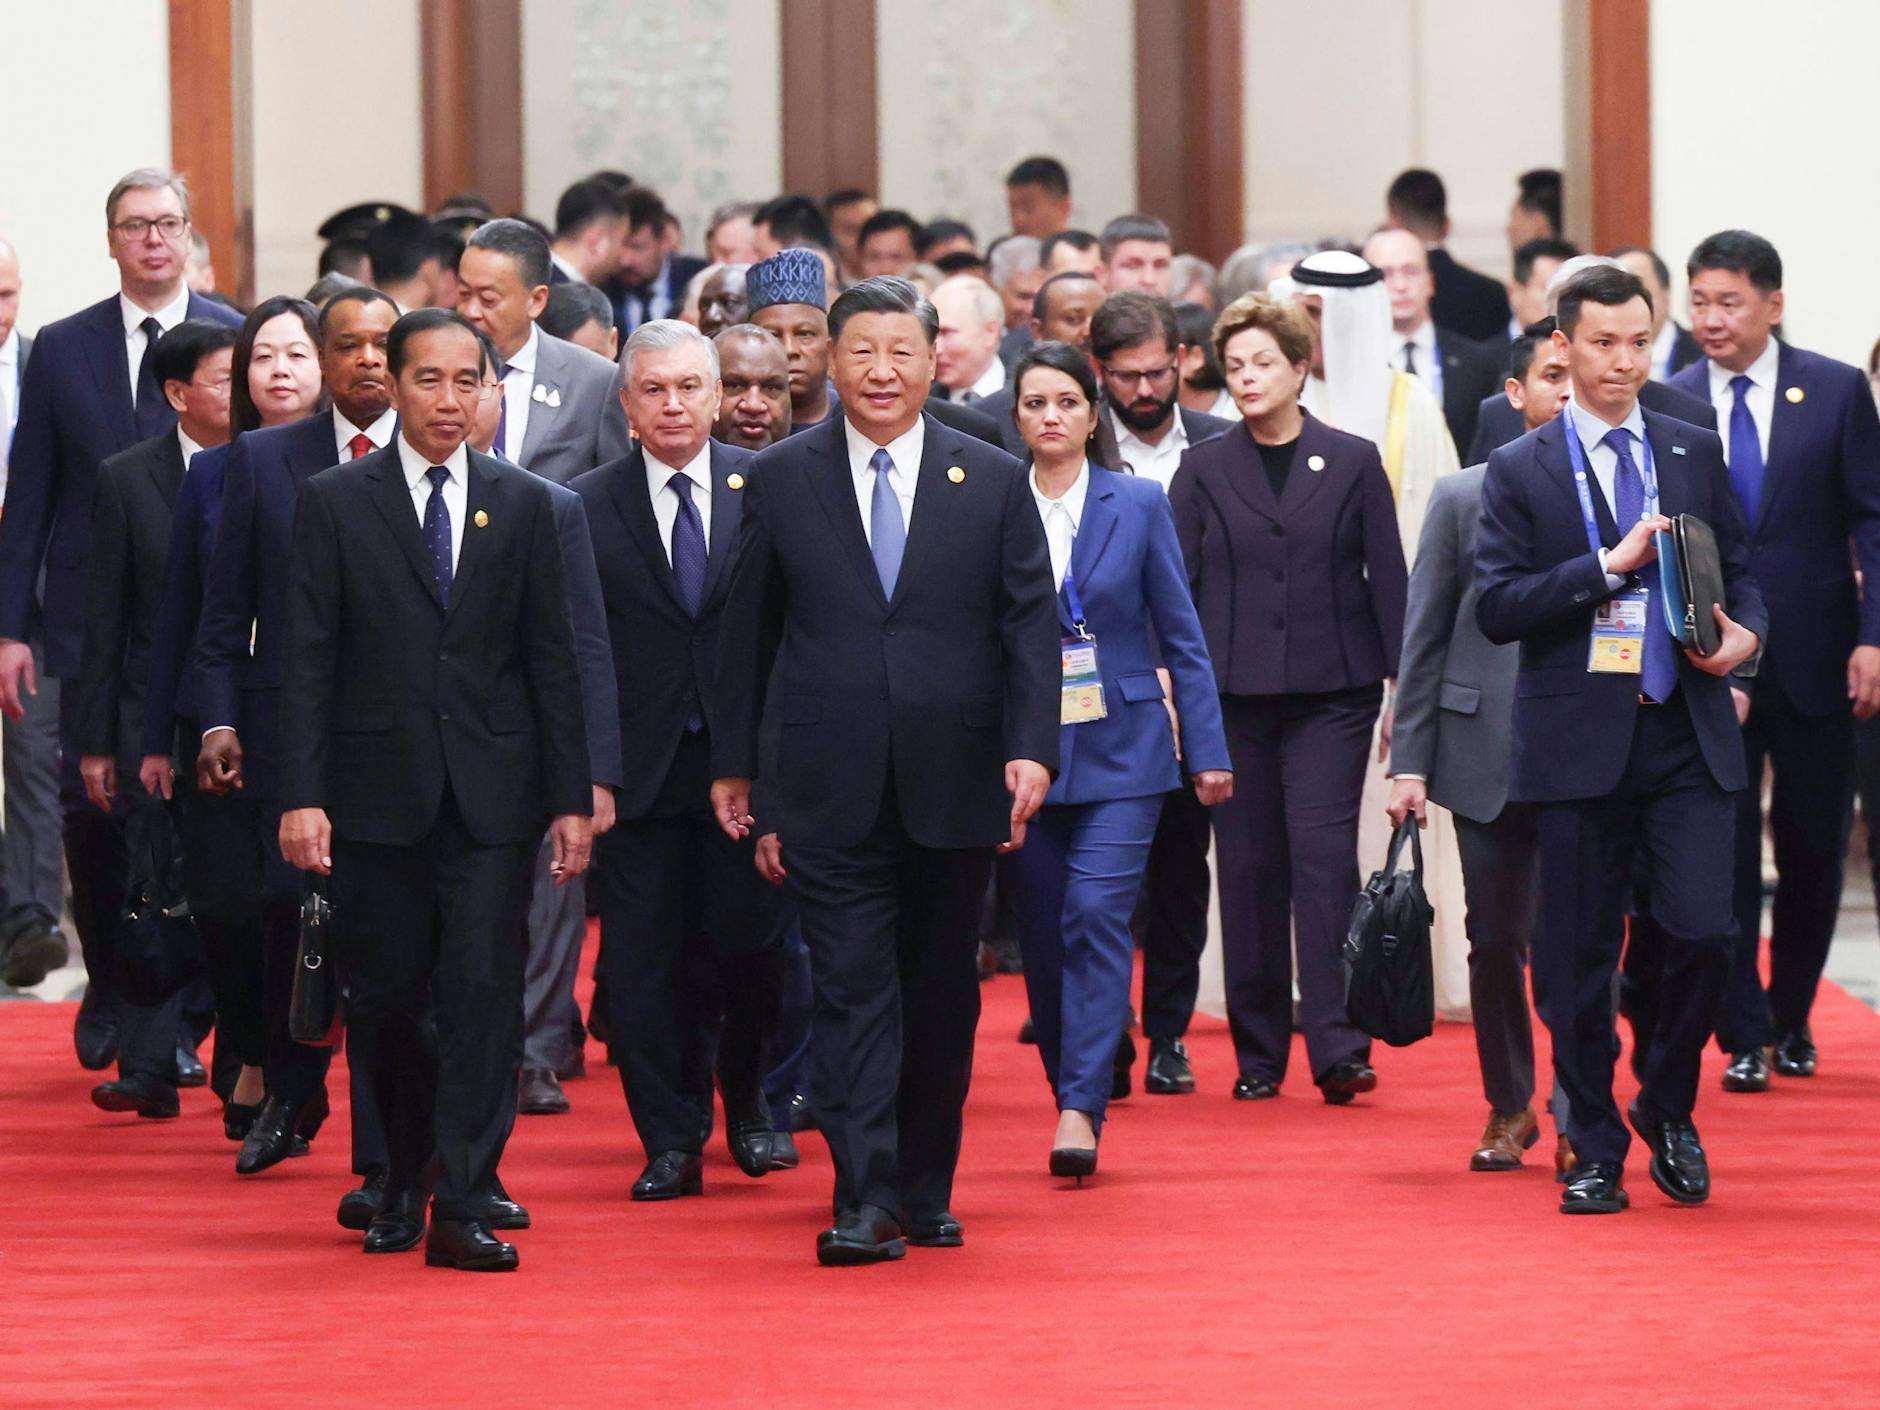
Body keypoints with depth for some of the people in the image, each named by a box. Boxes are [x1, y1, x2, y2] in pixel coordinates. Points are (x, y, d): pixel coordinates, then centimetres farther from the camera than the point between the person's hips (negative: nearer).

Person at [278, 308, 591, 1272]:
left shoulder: (521, 504, 8)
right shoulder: (334, 502, 3)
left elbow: (551, 660, 8)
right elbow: (306, 662, -1)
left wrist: (571, 798, 3)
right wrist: (302, 796, -9)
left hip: (492, 793, 1)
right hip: (377, 793, 0)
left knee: (483, 987, -8)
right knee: (384, 1000, 5)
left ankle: (462, 1206, -8)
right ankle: (402, 1183, 24)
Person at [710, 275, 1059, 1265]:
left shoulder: (993, 482, 4)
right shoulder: (781, 479, 4)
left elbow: (1030, 626, 2)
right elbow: (747, 628, 9)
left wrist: (1031, 747, -9)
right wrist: (734, 759, 8)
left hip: (955, 780, 1)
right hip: (831, 788, -1)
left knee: (942, 994, 10)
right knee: (851, 989, -7)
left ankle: (925, 1190, 21)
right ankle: (865, 1199, -11)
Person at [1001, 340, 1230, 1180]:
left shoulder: (1139, 504, 2)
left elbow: (1180, 636, 5)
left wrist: (1206, 750, 2)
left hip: (1120, 748, -2)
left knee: (1096, 915, -14)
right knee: (1041, 934, 5)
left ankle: (1081, 1108, -17)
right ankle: (1072, 1093, 18)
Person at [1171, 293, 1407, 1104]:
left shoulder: (1352, 462, 5)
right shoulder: (1204, 469, 7)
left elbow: (1388, 577, 5)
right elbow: (1174, 581, 5)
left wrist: (1404, 681, 0)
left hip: (1331, 693, -1)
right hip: (1233, 695, 1)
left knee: (1324, 854, -11)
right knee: (1247, 867, 3)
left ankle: (1337, 1047, -12)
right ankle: (1258, 1052, 10)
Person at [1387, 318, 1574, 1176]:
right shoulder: (1463, 497, 7)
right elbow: (1424, 637, 7)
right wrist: (1410, 760, 2)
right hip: (1486, 755, 2)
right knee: (1495, 942, 8)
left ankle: (1577, 1114, 5)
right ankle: (1508, 1106, 24)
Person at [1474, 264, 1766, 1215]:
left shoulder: (1695, 454, 12)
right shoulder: (1520, 472, 3)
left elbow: (1739, 571, 17)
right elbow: (1497, 608, -7)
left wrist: (1746, 632, -4)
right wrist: (1611, 566, -15)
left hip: (1688, 738, 2)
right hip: (1579, 741, -2)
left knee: (1704, 931, -10)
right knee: (1579, 958, 2)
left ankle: (1668, 1108, 14)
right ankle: (1595, 1150, 15)